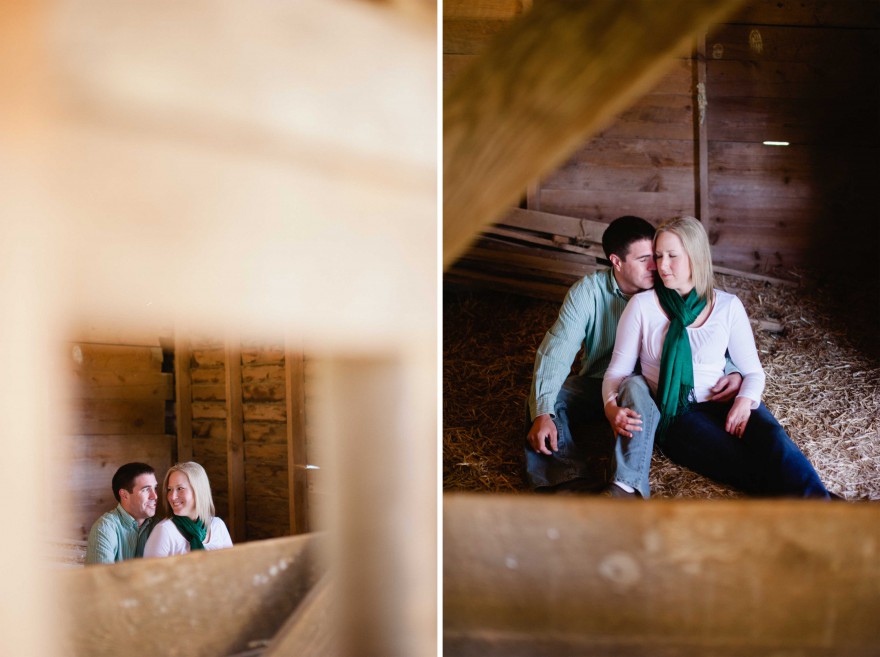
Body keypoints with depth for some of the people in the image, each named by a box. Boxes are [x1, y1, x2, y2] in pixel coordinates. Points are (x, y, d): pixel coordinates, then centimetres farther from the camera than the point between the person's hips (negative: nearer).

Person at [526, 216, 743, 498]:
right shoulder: (588, 291, -10)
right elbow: (558, 349, -19)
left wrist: (734, 371, -24)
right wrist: (542, 413, -33)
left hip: (647, 389, -2)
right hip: (594, 387, 2)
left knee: (635, 387, -37)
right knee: (542, 395, -25)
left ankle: (627, 486, -52)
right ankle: (570, 478, -44)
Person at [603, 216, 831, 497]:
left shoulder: (728, 306, 9)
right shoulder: (642, 306, 4)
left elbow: (752, 371, 10)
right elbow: (618, 369, 3)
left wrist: (745, 400, -13)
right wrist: (612, 407, -19)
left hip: (726, 403, 2)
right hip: (675, 413, -2)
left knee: (773, 439, -33)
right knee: (747, 464, -32)